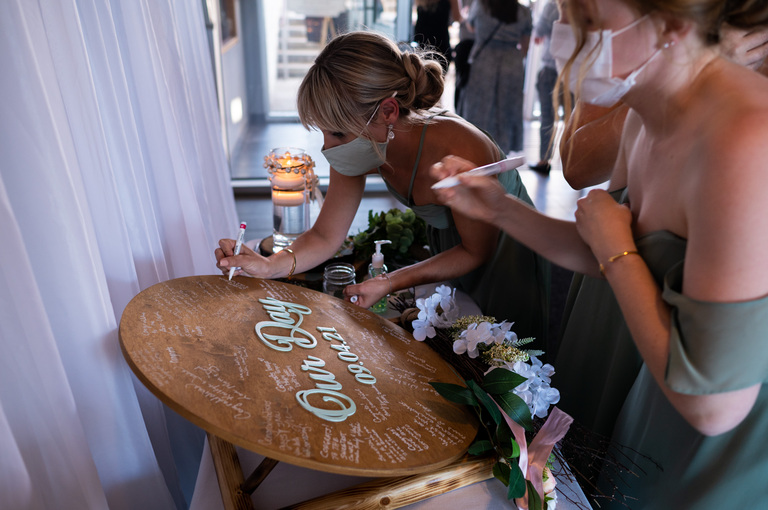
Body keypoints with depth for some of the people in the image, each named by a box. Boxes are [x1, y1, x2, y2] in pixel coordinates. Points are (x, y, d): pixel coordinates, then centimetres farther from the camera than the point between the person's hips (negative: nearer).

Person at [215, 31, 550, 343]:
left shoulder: (459, 156, -41)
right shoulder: (361, 146, -24)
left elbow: (477, 252, -23)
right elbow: (325, 236, -14)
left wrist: (389, 283, -29)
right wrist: (269, 266, -33)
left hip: (504, 248, -4)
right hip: (444, 241, 5)